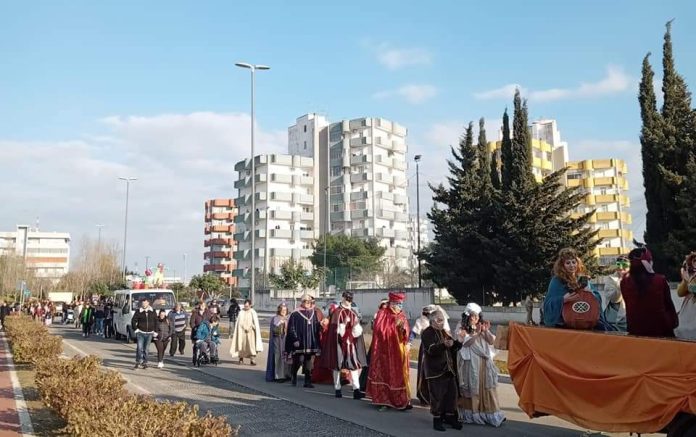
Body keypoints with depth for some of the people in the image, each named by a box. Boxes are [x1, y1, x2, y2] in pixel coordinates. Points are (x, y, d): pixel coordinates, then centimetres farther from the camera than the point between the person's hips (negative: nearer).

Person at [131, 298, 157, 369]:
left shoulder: (152, 311, 6)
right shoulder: (139, 311, -2)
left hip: (149, 333, 2)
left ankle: (144, 363, 15)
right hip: (140, 333, -2)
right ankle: (138, 362, -3)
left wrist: (155, 330, 7)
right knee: (139, 348, -11)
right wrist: (135, 329, -5)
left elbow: (156, 321, 12)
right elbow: (133, 321, 2)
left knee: (146, 349, 7)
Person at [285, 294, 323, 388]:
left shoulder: (314, 313, 9)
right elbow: (291, 328, -5)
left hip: (311, 342, 4)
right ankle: (293, 373, 23)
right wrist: (295, 340, -13)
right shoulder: (295, 314, -3)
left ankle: (308, 381, 11)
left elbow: (317, 327, 14)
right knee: (299, 360, -6)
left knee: (308, 362, 5)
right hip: (300, 342, -4)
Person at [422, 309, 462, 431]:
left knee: (452, 393, 8)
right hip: (435, 370, -7)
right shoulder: (427, 333, -9)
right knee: (437, 395, -1)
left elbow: (453, 347, 13)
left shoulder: (444, 332, 15)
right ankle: (437, 419, 11)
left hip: (448, 368, 7)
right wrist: (444, 345, -37)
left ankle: (449, 416, 22)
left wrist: (458, 341, -8)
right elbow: (431, 350, -22)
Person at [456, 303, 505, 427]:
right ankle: (471, 415, 7)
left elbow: (491, 341, 1)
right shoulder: (462, 330, -2)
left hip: (484, 363, 4)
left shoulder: (482, 328, 12)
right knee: (472, 389, 0)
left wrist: (486, 331, -15)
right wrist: (476, 333, -26)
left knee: (487, 388, 1)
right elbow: (466, 343, -18)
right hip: (470, 364, -4)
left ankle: (490, 414, 4)